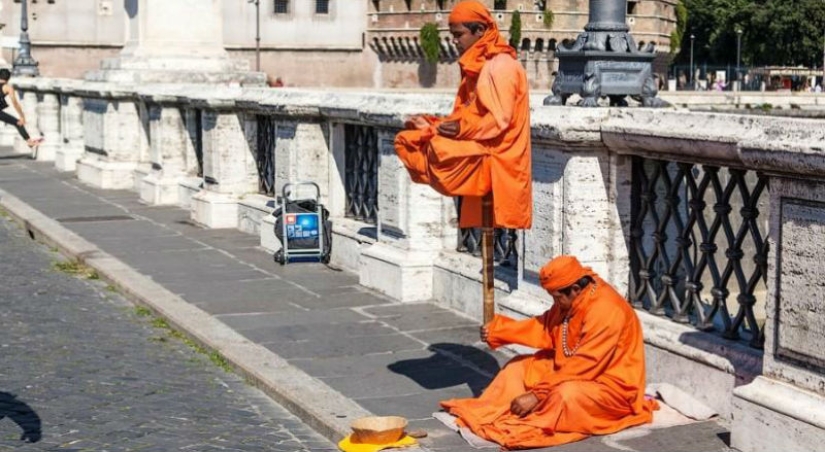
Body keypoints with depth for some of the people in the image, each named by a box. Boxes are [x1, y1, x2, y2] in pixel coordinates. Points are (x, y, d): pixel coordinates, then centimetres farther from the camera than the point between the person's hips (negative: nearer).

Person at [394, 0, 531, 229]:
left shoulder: (500, 66, -10)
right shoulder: (478, 67, 17)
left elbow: (499, 120, -17)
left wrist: (463, 129, -27)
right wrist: (429, 124, 7)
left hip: (494, 160, -9)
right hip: (480, 154, 9)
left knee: (440, 151, -25)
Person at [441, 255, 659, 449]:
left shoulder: (605, 312, -29)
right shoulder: (573, 299, -2)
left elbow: (582, 367, -30)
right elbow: (545, 328, 11)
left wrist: (537, 395, -29)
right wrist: (498, 330, 2)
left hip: (611, 386, -10)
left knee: (565, 394, -38)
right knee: (520, 366, 8)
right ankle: (486, 414, -4)